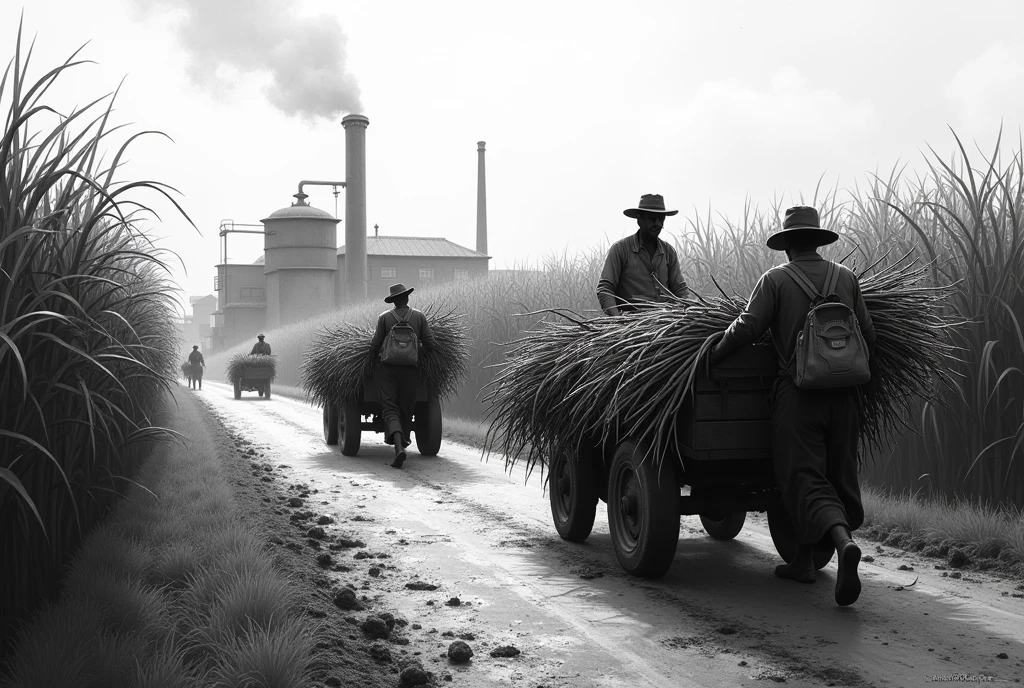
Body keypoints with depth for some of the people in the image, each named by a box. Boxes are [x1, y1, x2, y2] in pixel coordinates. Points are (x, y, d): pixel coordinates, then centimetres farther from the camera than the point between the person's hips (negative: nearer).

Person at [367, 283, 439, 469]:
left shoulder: (384, 317, -2)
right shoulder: (419, 317, 1)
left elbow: (375, 344, -2)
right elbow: (430, 343, -1)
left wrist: (370, 360, 16)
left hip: (389, 369, -1)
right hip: (411, 370, 1)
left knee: (390, 407, -4)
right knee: (406, 410, 13)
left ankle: (399, 447, -26)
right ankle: (400, 446, 20)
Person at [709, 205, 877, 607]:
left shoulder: (775, 280, -2)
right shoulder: (847, 278, 8)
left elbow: (746, 328, -10)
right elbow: (868, 336, 10)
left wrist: (710, 357, 4)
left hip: (797, 394, -4)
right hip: (843, 397, 4)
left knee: (805, 482, -4)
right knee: (838, 478, 16)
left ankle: (844, 543, -30)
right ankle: (803, 561, 23)